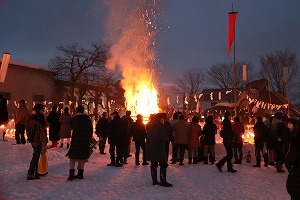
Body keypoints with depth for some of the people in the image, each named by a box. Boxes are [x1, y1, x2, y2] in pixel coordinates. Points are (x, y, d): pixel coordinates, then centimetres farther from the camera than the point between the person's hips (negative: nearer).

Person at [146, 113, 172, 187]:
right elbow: (165, 137, -16)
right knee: (163, 164, -1)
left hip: (150, 148, 8)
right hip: (159, 148, -8)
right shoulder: (160, 125, -12)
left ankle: (154, 180, 18)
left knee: (153, 164, 13)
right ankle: (163, 181, -2)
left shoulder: (150, 124, 11)